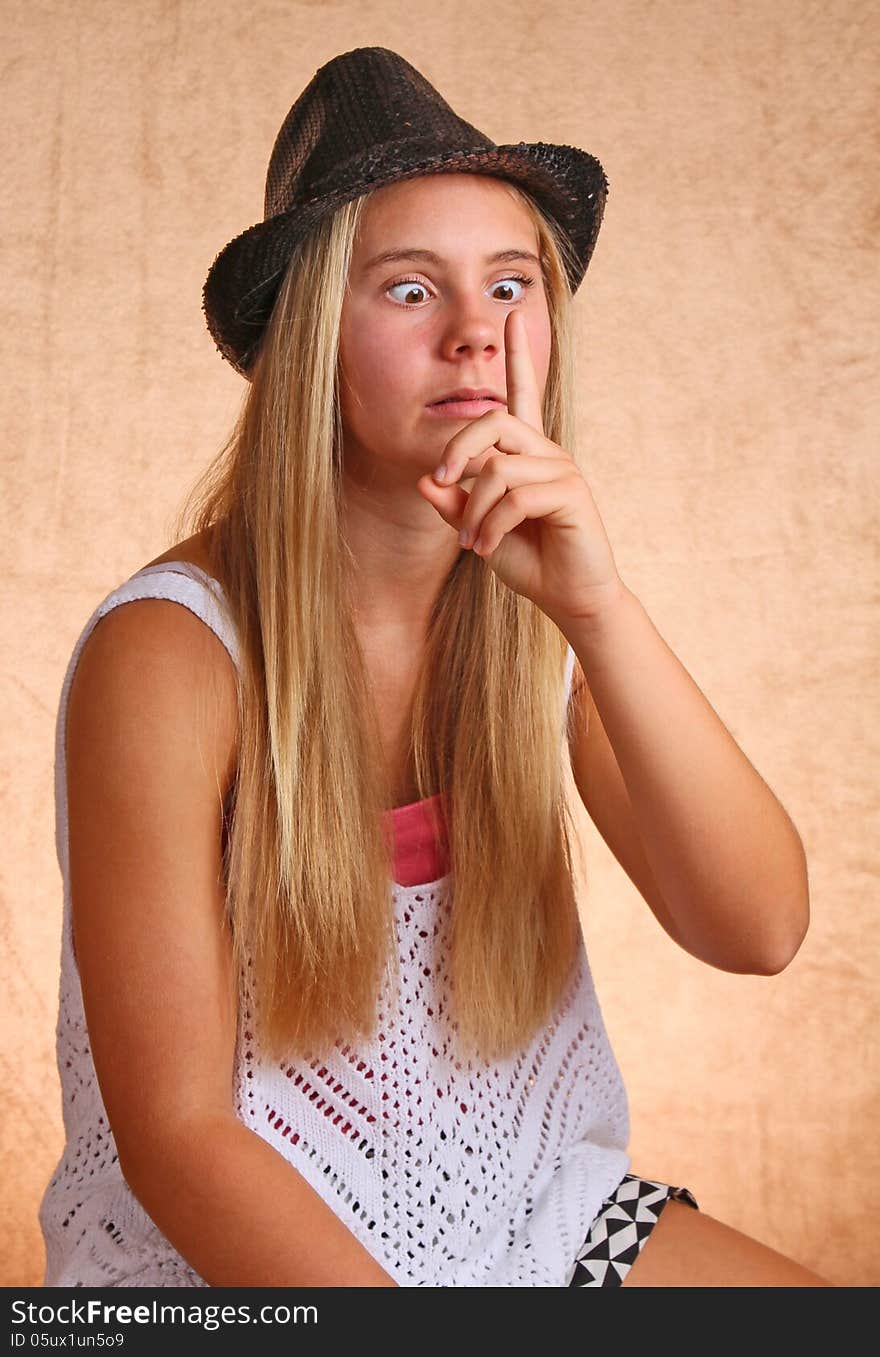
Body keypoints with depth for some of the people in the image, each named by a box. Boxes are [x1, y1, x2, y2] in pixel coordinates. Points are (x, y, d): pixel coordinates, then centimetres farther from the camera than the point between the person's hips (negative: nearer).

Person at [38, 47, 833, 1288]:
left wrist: (598, 608, -27)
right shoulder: (169, 652, -18)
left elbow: (759, 931, -15)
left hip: (540, 1217, 4)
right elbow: (173, 1132, -16)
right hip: (239, 1257, -3)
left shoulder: (537, 618, -4)